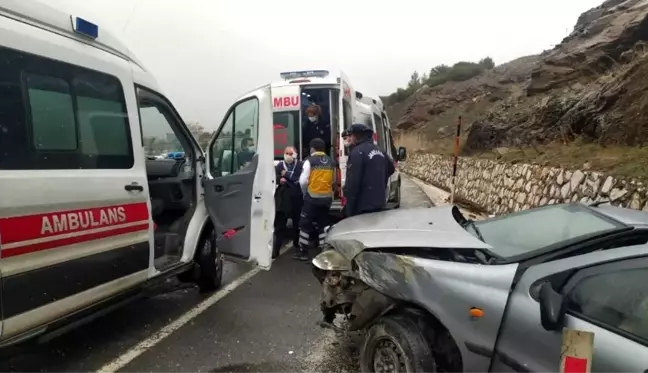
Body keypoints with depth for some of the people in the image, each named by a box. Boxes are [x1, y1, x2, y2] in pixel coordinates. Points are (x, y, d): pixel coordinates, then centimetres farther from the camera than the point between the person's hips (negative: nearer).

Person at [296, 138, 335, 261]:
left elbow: (303, 181, -10)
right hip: (327, 197, 5)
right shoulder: (331, 162, 9)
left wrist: (305, 193, 6)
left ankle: (303, 252, 7)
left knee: (305, 224, 5)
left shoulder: (310, 161, -8)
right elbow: (333, 180, 12)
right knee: (322, 224, 14)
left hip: (312, 197, -5)